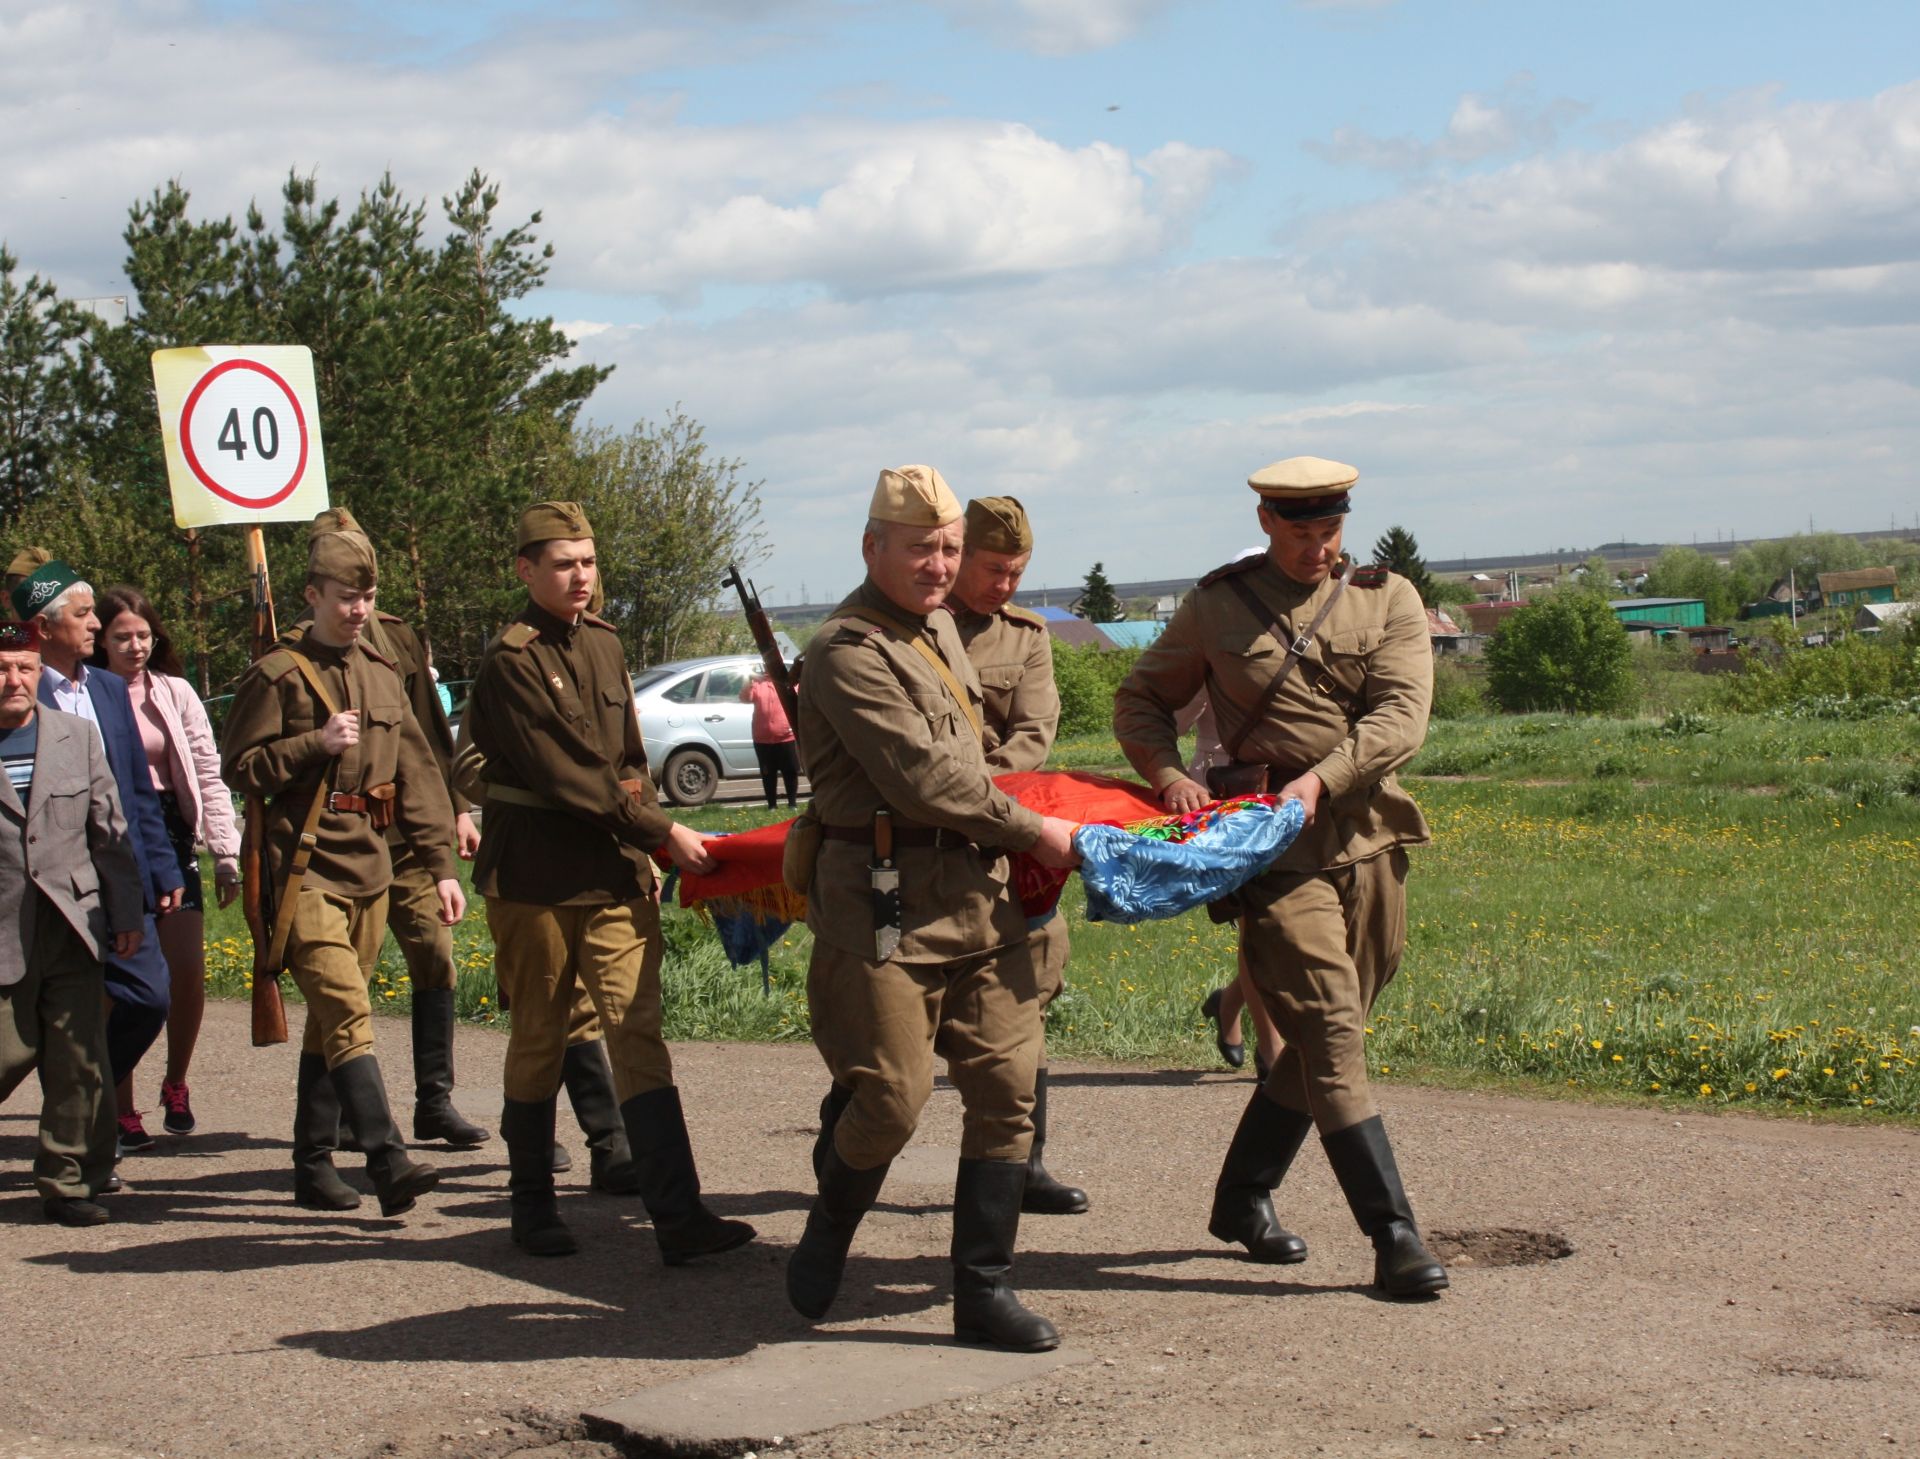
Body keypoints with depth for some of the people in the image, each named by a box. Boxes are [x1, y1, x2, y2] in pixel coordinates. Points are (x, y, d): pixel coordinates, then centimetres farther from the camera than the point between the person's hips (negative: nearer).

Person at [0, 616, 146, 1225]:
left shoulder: (79, 738, 10)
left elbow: (110, 832, 12)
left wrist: (128, 913, 9)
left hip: (73, 927, 3)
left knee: (80, 1065, 1)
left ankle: (69, 1182, 11)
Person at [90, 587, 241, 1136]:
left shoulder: (176, 695, 8)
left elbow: (209, 776, 8)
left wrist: (226, 853, 2)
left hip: (169, 835, 2)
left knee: (188, 971, -7)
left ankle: (176, 1083, 16)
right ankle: (121, 1111, 8)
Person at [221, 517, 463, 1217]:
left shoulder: (382, 675, 14)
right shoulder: (278, 675, -4)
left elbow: (416, 773, 16)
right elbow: (239, 769, -5)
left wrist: (441, 864, 11)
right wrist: (316, 744, -16)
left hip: (370, 866, 6)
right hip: (307, 867, -6)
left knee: (331, 1019, 11)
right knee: (347, 1012, -16)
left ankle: (313, 1164, 19)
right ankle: (389, 1163, -25)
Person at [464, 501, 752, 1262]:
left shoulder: (603, 643, 11)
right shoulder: (510, 662, -11)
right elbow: (567, 775, -16)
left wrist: (644, 846, 6)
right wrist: (663, 832, -14)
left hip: (616, 870, 5)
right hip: (535, 877, -5)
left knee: (638, 1031, -4)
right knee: (539, 1041, 7)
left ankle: (678, 1215, -10)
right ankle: (533, 1205, 22)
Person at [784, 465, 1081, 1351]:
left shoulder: (939, 628, 18)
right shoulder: (849, 651, -12)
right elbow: (926, 780, -17)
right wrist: (1034, 834, -8)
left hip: (978, 894, 8)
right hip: (888, 902, -8)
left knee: (1005, 1086, 2)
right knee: (892, 1101, -8)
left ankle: (984, 1290, 8)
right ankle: (824, 1244, 20)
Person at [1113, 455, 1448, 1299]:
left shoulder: (1387, 601, 7)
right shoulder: (1216, 606, 6)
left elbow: (1401, 719, -5)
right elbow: (1140, 700, 12)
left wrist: (1320, 779, -20)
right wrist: (1167, 774, -8)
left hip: (1371, 841, 3)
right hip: (1275, 849, -3)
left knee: (1324, 1036, 10)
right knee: (1331, 1034, -11)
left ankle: (1243, 1198, 27)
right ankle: (1393, 1234, -11)